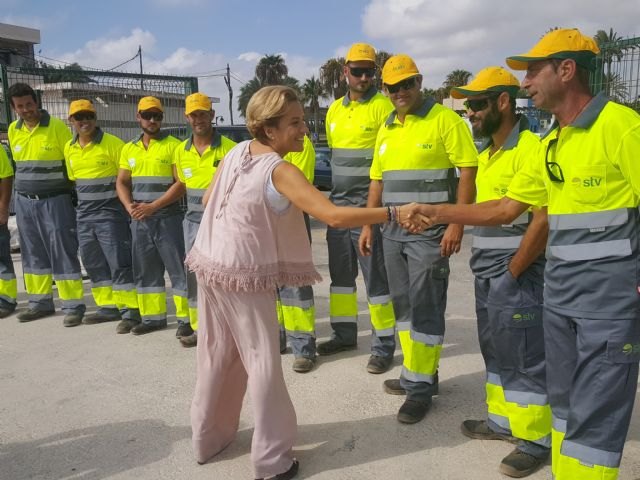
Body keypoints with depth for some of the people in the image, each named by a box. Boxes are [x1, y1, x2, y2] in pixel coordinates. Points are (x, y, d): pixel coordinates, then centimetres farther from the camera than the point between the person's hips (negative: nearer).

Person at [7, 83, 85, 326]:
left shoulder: (57, 127, -9)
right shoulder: (13, 130, 7)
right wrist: (25, 188, 16)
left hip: (55, 201, -6)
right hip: (24, 202, 6)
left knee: (63, 252, -5)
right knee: (33, 253, 11)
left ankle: (73, 306, 0)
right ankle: (40, 302, 23)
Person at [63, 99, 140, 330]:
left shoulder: (112, 144, -9)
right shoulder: (69, 148, 10)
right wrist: (81, 205, 16)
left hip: (110, 212, -7)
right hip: (84, 214, 7)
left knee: (119, 262, -6)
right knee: (93, 263, 12)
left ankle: (131, 308, 3)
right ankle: (108, 306, 23)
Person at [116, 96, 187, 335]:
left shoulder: (173, 145, -5)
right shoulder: (129, 148, 13)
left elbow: (181, 183, -11)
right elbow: (122, 182, 15)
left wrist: (153, 206, -16)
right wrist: (129, 206, -4)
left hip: (167, 217, -6)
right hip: (139, 219, 6)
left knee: (178, 269, -4)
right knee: (145, 270, 12)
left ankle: (187, 318, 4)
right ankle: (153, 316, 23)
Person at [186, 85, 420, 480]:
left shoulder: (236, 152, 3)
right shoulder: (280, 171, -20)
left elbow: (208, 198, 15)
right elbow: (333, 216, -29)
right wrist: (394, 214, -29)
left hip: (210, 265, 8)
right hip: (246, 276, -8)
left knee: (216, 355, 19)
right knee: (263, 363, 2)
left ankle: (208, 438, 35)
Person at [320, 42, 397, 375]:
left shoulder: (383, 107, -7)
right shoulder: (334, 110, 12)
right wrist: (337, 192, 16)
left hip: (368, 204, -7)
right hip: (337, 204, 7)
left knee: (375, 276, -2)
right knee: (340, 272, 14)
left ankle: (384, 345, 9)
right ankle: (344, 333, 29)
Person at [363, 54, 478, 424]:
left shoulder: (445, 120, -7)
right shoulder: (386, 128, 14)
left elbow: (468, 172, -11)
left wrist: (457, 224, -18)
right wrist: (368, 225, 13)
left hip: (430, 231, -7)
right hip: (393, 230, 7)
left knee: (425, 308, -2)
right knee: (403, 305, 12)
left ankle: (421, 387, 9)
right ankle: (416, 374, 26)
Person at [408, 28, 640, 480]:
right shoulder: (551, 146, 12)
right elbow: (505, 208, 14)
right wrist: (438, 212, 8)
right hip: (560, 288, 8)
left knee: (593, 412, -1)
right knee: (563, 400, 17)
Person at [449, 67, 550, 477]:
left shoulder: (530, 149, -15)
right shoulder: (486, 154, 14)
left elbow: (543, 221, -20)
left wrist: (511, 273, -15)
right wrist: (486, 272, 13)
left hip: (517, 277, -9)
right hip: (486, 276, 9)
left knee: (526, 357, 2)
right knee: (497, 352, 17)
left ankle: (537, 439, 16)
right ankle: (503, 420, 32)